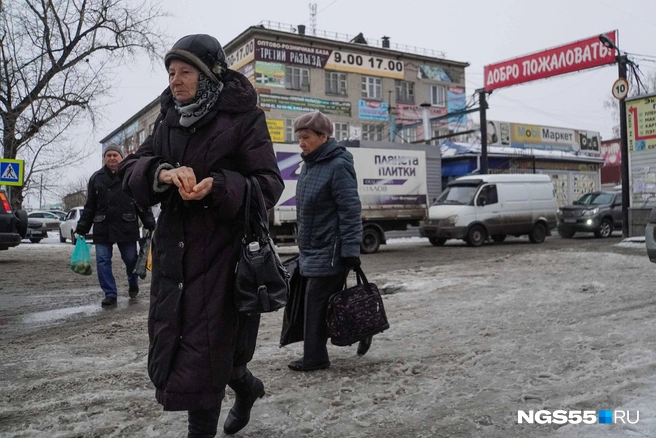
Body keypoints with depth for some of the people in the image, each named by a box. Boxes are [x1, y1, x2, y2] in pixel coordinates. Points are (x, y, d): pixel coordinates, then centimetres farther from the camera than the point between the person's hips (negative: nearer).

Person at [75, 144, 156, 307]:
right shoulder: (96, 178, 11)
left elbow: (143, 203, 2)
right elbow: (89, 207, 12)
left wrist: (150, 224, -5)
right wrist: (81, 229, 7)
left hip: (127, 227, -2)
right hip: (102, 228, 2)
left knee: (131, 259, 5)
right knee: (103, 261, 0)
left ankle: (133, 285, 32)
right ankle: (110, 294, 9)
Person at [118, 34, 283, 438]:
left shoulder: (243, 118, -5)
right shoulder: (169, 121, 12)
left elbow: (269, 185, -10)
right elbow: (132, 168, 6)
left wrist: (218, 186, -28)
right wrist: (162, 172, -17)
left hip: (220, 249, -6)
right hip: (173, 247, 7)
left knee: (203, 347, -2)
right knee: (170, 340, 13)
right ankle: (246, 386, 36)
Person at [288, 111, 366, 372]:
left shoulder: (338, 166, -15)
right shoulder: (309, 165, 12)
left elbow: (350, 211, -19)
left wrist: (350, 249, -22)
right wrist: (304, 248, 21)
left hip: (329, 251, -9)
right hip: (312, 250, 9)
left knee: (317, 302, -2)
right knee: (325, 303, 12)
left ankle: (315, 357, 9)